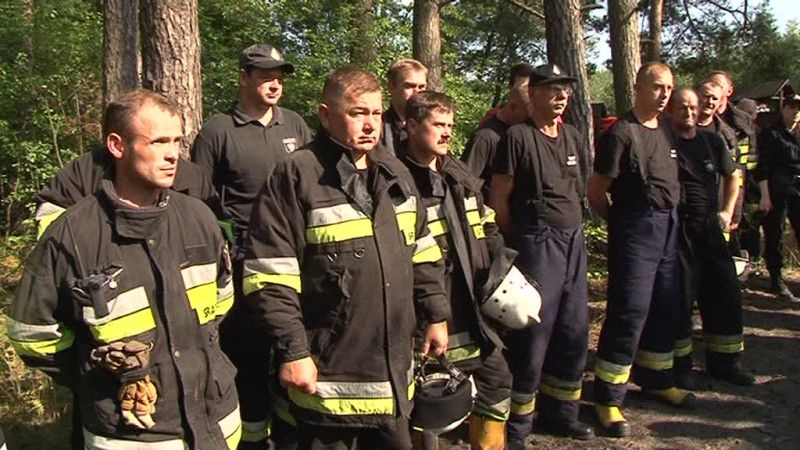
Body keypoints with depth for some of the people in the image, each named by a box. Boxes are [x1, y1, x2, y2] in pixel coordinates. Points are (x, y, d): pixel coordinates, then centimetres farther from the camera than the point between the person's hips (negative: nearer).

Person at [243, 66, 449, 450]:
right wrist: (292, 350, -15)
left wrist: (436, 316, 15)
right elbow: (270, 276, -15)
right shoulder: (297, 175, -12)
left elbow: (422, 255, 17)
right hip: (329, 377, -6)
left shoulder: (395, 173, 10)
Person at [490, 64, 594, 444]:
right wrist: (519, 238, 0)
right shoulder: (518, 136, -9)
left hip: (574, 241, 7)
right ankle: (517, 421, 14)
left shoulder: (572, 136, 12)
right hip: (537, 243, -7)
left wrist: (574, 230, 15)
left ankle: (560, 412, 29)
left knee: (574, 331, 13)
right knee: (532, 335, -2)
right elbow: (499, 198, -8)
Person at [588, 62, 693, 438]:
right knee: (629, 312, -7)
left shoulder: (665, 132, 13)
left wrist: (670, 218, 15)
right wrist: (620, 222, 1)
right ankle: (608, 398, 2)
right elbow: (596, 191, -11)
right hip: (636, 230, -8)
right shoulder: (622, 133, -12)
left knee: (666, 307, 15)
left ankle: (656, 379, 33)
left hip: (668, 227, 8)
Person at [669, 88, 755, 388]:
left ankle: (724, 361, 25)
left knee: (725, 293, 10)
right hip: (676, 229, -6)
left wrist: (727, 211, 17)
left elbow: (732, 175, 26)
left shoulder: (713, 142, 11)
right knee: (680, 297, -1)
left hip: (710, 227, 6)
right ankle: (679, 364, 13)